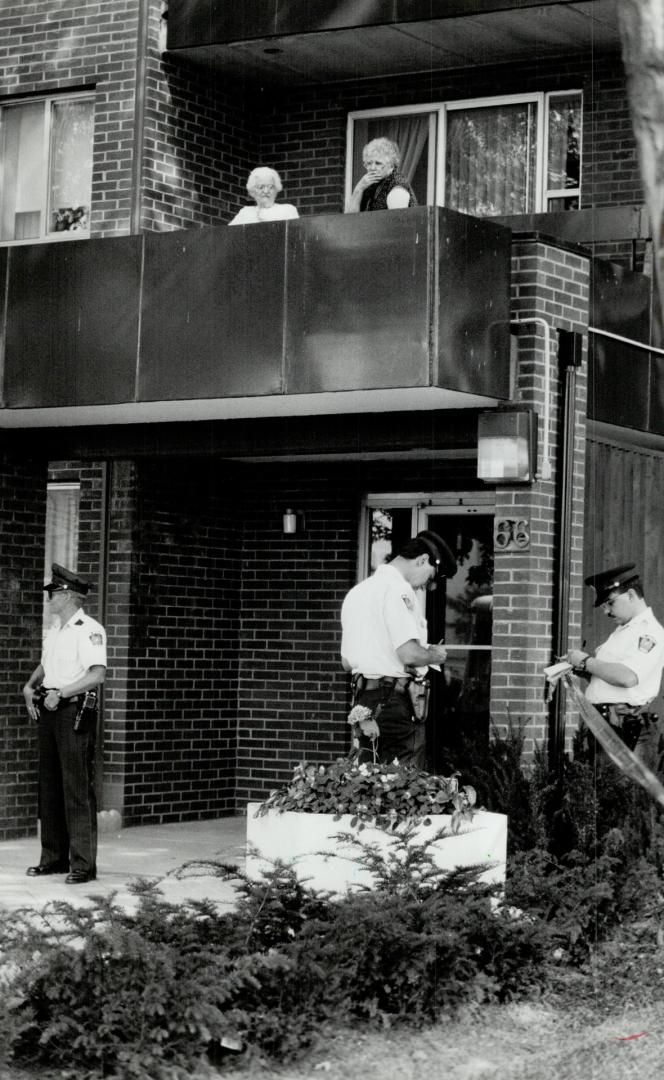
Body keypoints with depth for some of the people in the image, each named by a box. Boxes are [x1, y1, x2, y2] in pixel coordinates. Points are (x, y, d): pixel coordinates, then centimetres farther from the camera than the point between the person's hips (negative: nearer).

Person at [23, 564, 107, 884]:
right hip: (49, 711, 9)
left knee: (78, 789, -9)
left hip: (75, 711, -9)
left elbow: (98, 674, -21)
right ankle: (53, 858, 18)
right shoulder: (54, 630, 16)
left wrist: (60, 692, -22)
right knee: (49, 787, 11)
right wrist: (30, 686, 12)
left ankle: (83, 864, -7)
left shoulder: (89, 630, -11)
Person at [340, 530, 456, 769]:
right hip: (397, 701, -9)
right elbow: (409, 654, -21)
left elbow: (347, 662, 21)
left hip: (364, 697, 9)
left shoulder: (358, 591, 18)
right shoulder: (398, 589, -11)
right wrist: (433, 654, -2)